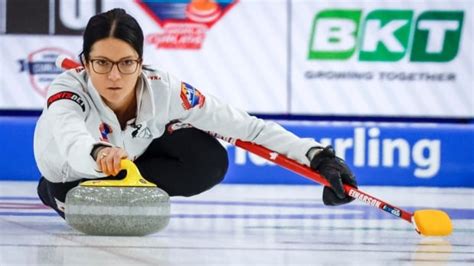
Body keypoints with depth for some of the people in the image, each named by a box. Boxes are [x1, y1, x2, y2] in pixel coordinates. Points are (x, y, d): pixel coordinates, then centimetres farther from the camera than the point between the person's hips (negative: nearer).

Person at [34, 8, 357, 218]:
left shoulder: (163, 90, -35)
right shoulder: (68, 90, -41)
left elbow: (247, 125, -33)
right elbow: (72, 139, -64)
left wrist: (316, 154, -41)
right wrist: (98, 153, -88)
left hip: (136, 153, -1)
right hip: (69, 166, 1)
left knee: (209, 162, -25)